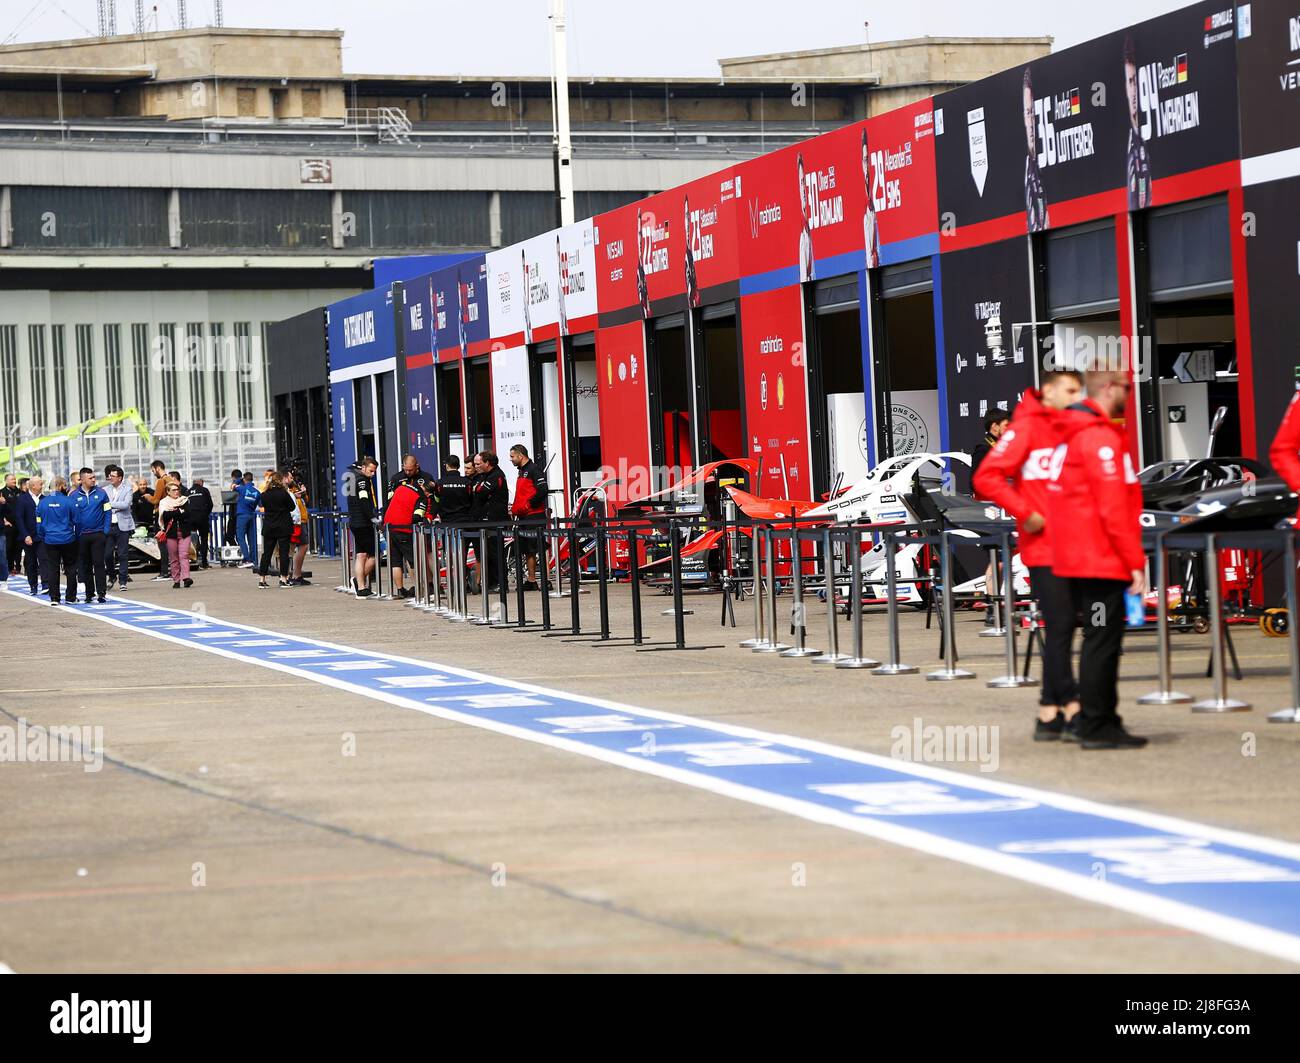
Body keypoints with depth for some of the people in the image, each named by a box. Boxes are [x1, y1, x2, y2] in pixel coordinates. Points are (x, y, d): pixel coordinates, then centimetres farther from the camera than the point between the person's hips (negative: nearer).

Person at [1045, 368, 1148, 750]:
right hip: (1102, 560, -10)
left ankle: (1102, 722, 19)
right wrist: (1135, 561, -17)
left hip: (1076, 559, 10)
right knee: (1102, 642, -6)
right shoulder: (1100, 437, -14)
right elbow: (1114, 506, -19)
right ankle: (1096, 728, -4)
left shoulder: (1071, 435, 17)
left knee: (1101, 640, 14)